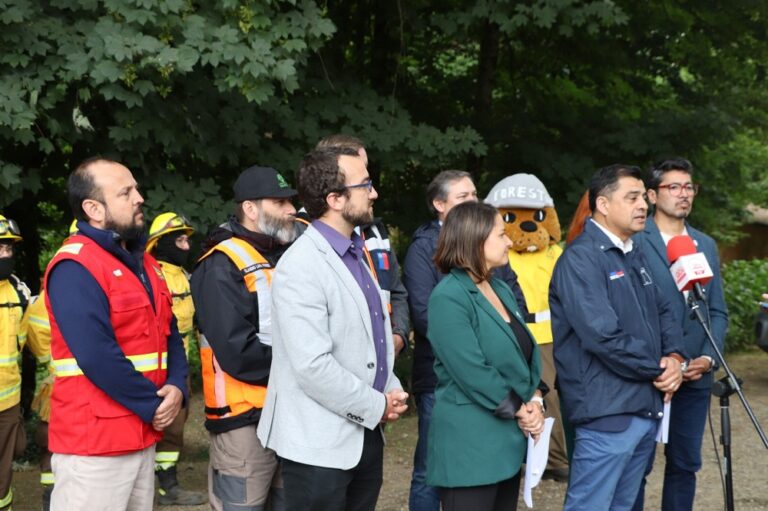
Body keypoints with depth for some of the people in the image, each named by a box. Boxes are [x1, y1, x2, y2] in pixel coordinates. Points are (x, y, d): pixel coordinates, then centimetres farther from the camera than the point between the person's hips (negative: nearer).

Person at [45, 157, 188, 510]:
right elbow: (98, 357, -25)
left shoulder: (143, 262, 14)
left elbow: (169, 334, 15)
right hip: (93, 442, -9)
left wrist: (176, 388, -4)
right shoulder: (74, 268, -17)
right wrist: (154, 404, -16)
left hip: (143, 435, 9)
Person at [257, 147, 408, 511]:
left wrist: (391, 391, 4)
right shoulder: (301, 268, -18)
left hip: (366, 434, 8)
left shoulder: (355, 253, 12)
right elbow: (313, 366, -25)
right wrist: (376, 406, -14)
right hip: (320, 443, -8)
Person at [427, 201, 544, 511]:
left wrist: (534, 400, -3)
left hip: (509, 440, 8)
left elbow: (526, 351, 15)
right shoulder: (449, 297, -15)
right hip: (470, 445, -8)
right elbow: (472, 374, -21)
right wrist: (519, 410, -11)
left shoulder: (500, 289, 13)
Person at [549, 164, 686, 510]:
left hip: (648, 409, 9)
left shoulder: (635, 257, 17)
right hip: (608, 413, -9)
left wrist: (675, 357, -2)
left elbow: (663, 312, 19)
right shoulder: (581, 258, -14)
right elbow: (603, 335, -22)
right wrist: (657, 369, -11)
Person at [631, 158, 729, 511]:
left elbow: (718, 311, 13)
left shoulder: (706, 245, 13)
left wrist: (709, 358, -3)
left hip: (695, 376, 5)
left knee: (685, 463, 11)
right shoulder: (633, 241, -7)